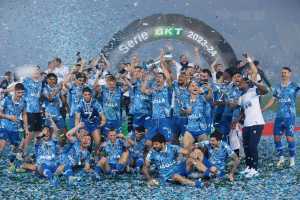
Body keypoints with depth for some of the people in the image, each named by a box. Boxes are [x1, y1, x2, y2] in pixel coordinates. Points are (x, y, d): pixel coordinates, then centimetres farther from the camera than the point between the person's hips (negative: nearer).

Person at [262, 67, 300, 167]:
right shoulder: (278, 88, 11)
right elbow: (272, 100, 18)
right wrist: (262, 109, 14)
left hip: (289, 116, -5)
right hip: (279, 116, 5)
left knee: (290, 138, -5)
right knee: (276, 138, 5)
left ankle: (292, 159, 9)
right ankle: (281, 158, 19)